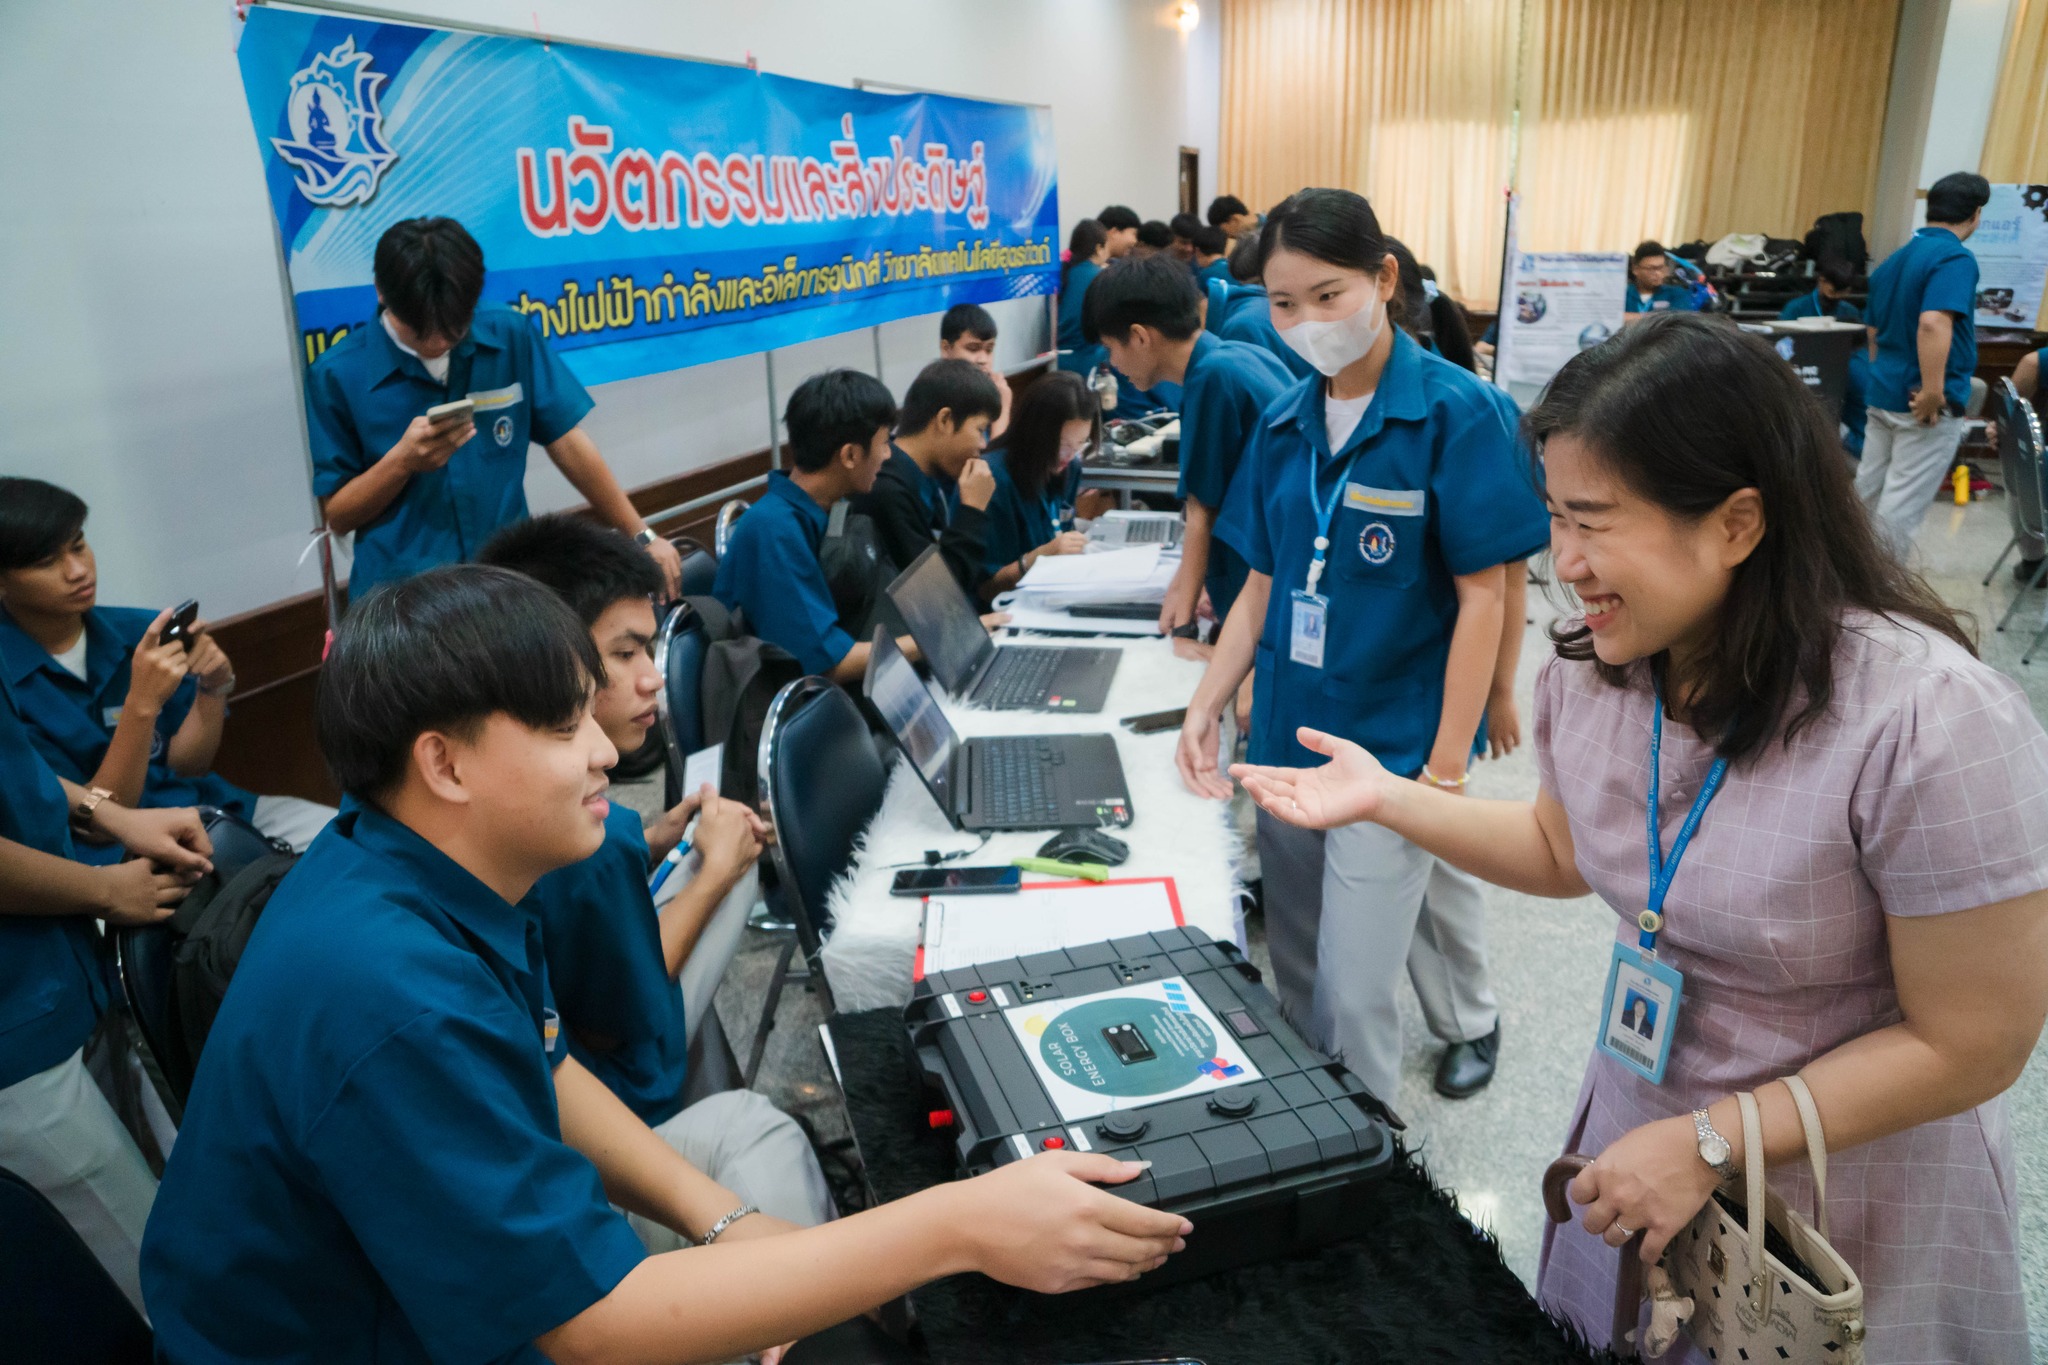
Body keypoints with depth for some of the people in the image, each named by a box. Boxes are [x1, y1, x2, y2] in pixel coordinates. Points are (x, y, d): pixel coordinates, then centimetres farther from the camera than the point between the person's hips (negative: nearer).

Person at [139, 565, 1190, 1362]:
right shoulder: (391, 998, -34)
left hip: (451, 1269, 7)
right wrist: (956, 1227, -32)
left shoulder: (428, 867, -8)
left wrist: (721, 1220, -8)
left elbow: (540, 1068, 4)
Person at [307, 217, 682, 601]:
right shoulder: (337, 374, -4)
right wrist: (402, 461, -15)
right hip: (400, 591, -1)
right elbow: (337, 516, 2)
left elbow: (568, 443, 6)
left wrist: (642, 536, 5)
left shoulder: (511, 337, 0)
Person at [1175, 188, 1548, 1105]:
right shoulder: (1283, 424, 5)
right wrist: (1205, 706, -2)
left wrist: (1446, 771, -13)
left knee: (1356, 992, 1)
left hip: (1391, 751, -5)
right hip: (1286, 738, 6)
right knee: (1298, 974, 19)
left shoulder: (1454, 413, -11)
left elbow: (1481, 595, -11)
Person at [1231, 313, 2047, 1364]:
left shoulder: (1931, 722, -29)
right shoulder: (1595, 666, -12)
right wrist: (1387, 800, -5)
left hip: (1851, 1208, -5)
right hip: (1637, 1117, 5)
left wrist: (1709, 1145, -21)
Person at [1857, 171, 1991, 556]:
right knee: (1899, 509, -4)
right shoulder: (1956, 258, -14)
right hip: (1928, 405, -8)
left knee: (1866, 496, 14)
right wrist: (1933, 392, -28)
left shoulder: (1893, 261, 13)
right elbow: (1933, 324, -30)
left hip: (1883, 395, 8)